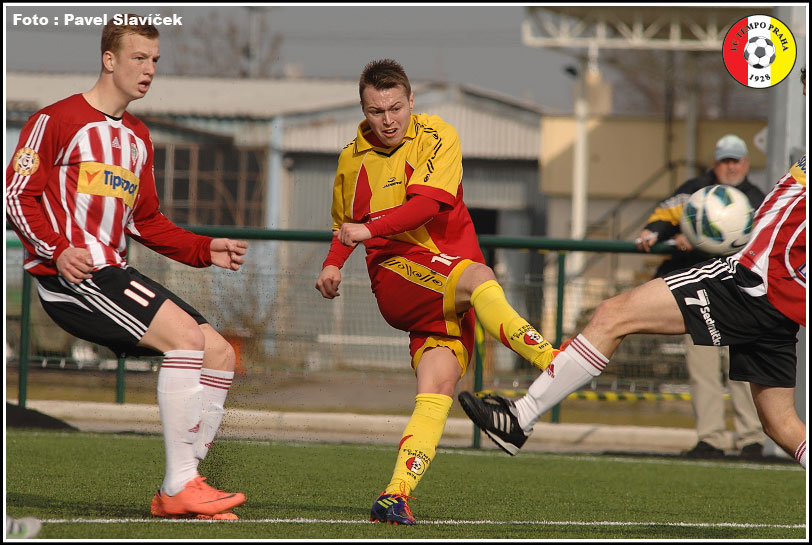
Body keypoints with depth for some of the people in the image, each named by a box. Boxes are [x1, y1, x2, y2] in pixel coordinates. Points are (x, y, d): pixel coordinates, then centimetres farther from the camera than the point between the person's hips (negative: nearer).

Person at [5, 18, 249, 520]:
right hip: (71, 273, -8)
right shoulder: (56, 120, 0)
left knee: (220, 354, -2)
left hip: (113, 274, 8)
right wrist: (59, 250, -20)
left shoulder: (138, 138, 23)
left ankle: (178, 491, -1)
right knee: (186, 335, -24)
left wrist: (206, 250, 11)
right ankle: (180, 484, -22)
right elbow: (18, 196, -5)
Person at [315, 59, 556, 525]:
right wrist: (333, 266, 11)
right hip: (394, 276, 0)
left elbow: (427, 203, -15)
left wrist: (370, 230, -24)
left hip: (450, 288, 0)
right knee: (477, 278, -34)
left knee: (437, 392, -17)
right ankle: (555, 364, -47)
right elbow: (345, 226, 30)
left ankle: (398, 495, -21)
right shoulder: (353, 159, 13)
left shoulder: (437, 137, 0)